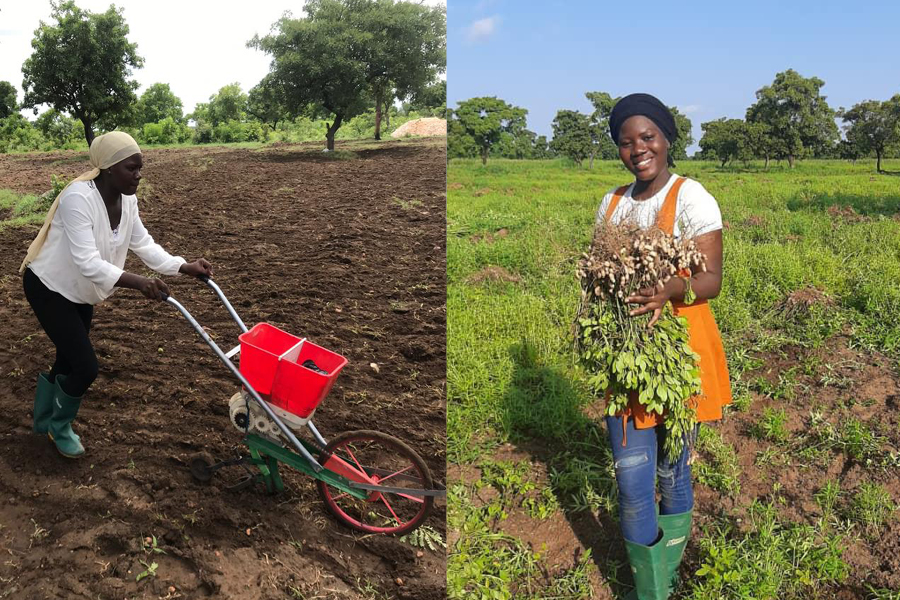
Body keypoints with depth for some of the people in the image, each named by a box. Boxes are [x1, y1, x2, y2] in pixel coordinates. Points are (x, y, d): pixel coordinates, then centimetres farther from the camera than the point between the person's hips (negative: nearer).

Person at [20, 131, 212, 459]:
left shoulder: (127, 200, -7)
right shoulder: (78, 197, -32)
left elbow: (144, 244, -4)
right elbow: (87, 261, -39)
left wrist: (186, 267, -17)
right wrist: (137, 282, -53)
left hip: (80, 291, 8)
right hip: (49, 287, -7)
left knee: (68, 362, 17)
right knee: (86, 366, -9)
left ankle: (44, 421, 42)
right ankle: (59, 427, 19)